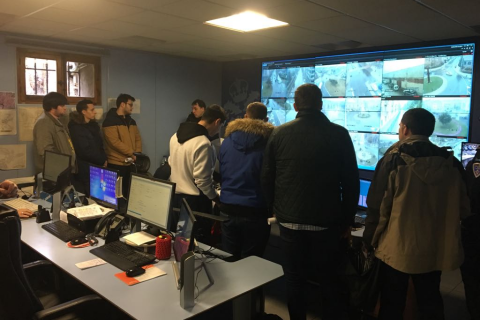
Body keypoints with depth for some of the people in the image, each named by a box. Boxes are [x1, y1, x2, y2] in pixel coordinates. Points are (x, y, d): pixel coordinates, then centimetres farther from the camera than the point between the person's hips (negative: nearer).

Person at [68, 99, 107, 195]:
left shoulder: (93, 125, 12)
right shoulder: (76, 128, -12)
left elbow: (99, 145, 16)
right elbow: (85, 151, -16)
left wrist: (104, 159, -1)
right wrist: (102, 161, -7)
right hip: (85, 170, -7)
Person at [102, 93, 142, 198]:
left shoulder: (131, 121, 14)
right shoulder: (110, 121, -11)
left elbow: (137, 138, 15)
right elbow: (114, 142, -20)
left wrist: (137, 153, -3)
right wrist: (131, 153, -17)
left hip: (130, 163, 8)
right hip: (116, 164, -7)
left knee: (128, 192, 14)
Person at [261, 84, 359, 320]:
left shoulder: (279, 134, -1)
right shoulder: (339, 134, -5)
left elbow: (267, 179, 3)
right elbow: (351, 182, -3)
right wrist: (347, 220, 7)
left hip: (290, 221, 1)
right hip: (326, 222, -1)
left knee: (294, 281, 14)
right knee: (329, 282, 14)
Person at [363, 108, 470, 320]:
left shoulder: (394, 159, -14)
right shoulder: (451, 162, -4)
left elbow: (377, 206, -12)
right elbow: (463, 209, 4)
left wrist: (370, 240, 1)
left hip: (398, 248, -3)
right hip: (436, 250, 4)